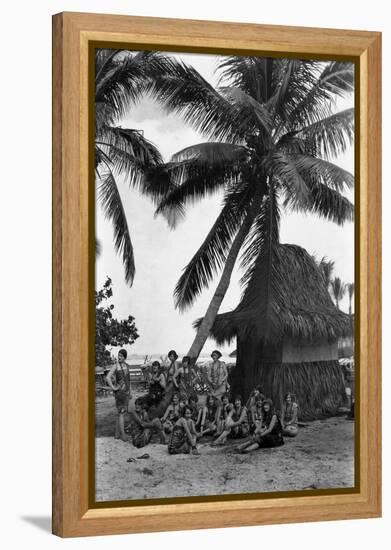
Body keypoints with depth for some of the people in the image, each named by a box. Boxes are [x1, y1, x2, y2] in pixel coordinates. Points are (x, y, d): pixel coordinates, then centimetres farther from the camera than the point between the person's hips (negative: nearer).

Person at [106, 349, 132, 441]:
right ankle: (123, 434, -8)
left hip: (126, 391, 7)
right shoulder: (115, 366, -10)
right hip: (119, 391, -7)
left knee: (120, 412, 10)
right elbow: (108, 378, -20)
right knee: (121, 412, -9)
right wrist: (113, 388, -16)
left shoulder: (126, 366, 12)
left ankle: (117, 433, 15)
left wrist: (130, 392, 20)